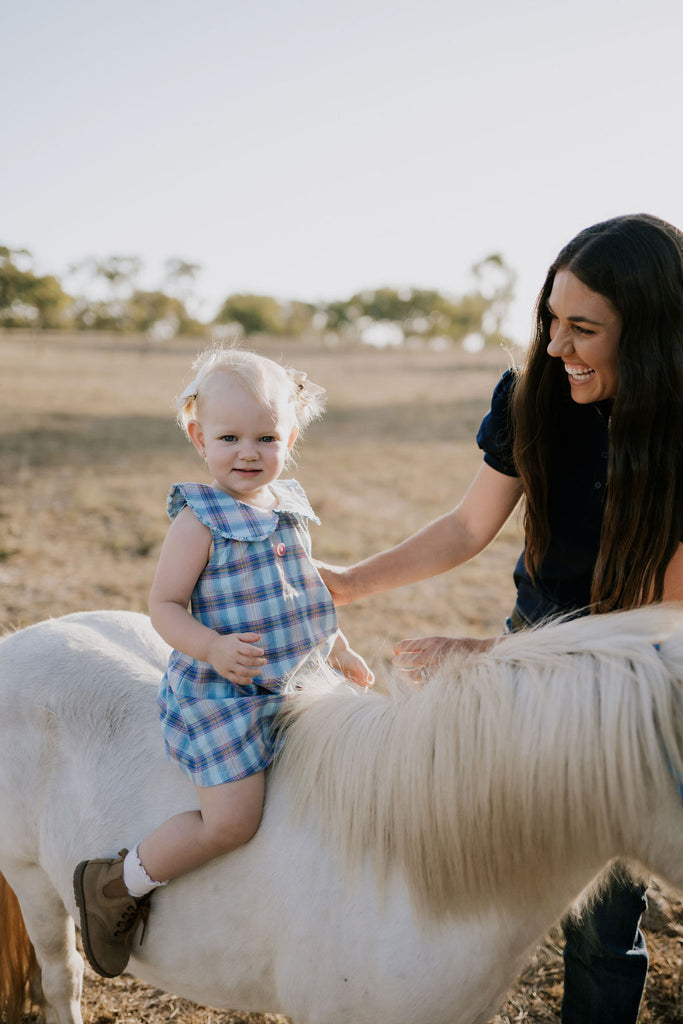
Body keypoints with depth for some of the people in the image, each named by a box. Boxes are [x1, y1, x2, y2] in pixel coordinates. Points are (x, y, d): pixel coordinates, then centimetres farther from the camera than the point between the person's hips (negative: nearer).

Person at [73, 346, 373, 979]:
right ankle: (115, 885, 9)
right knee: (231, 821, -13)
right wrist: (214, 648, -31)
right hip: (220, 695, -8)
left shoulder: (289, 506, 6)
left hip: (289, 687, 8)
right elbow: (164, 606, -15)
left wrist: (338, 649, 23)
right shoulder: (201, 518, -16)